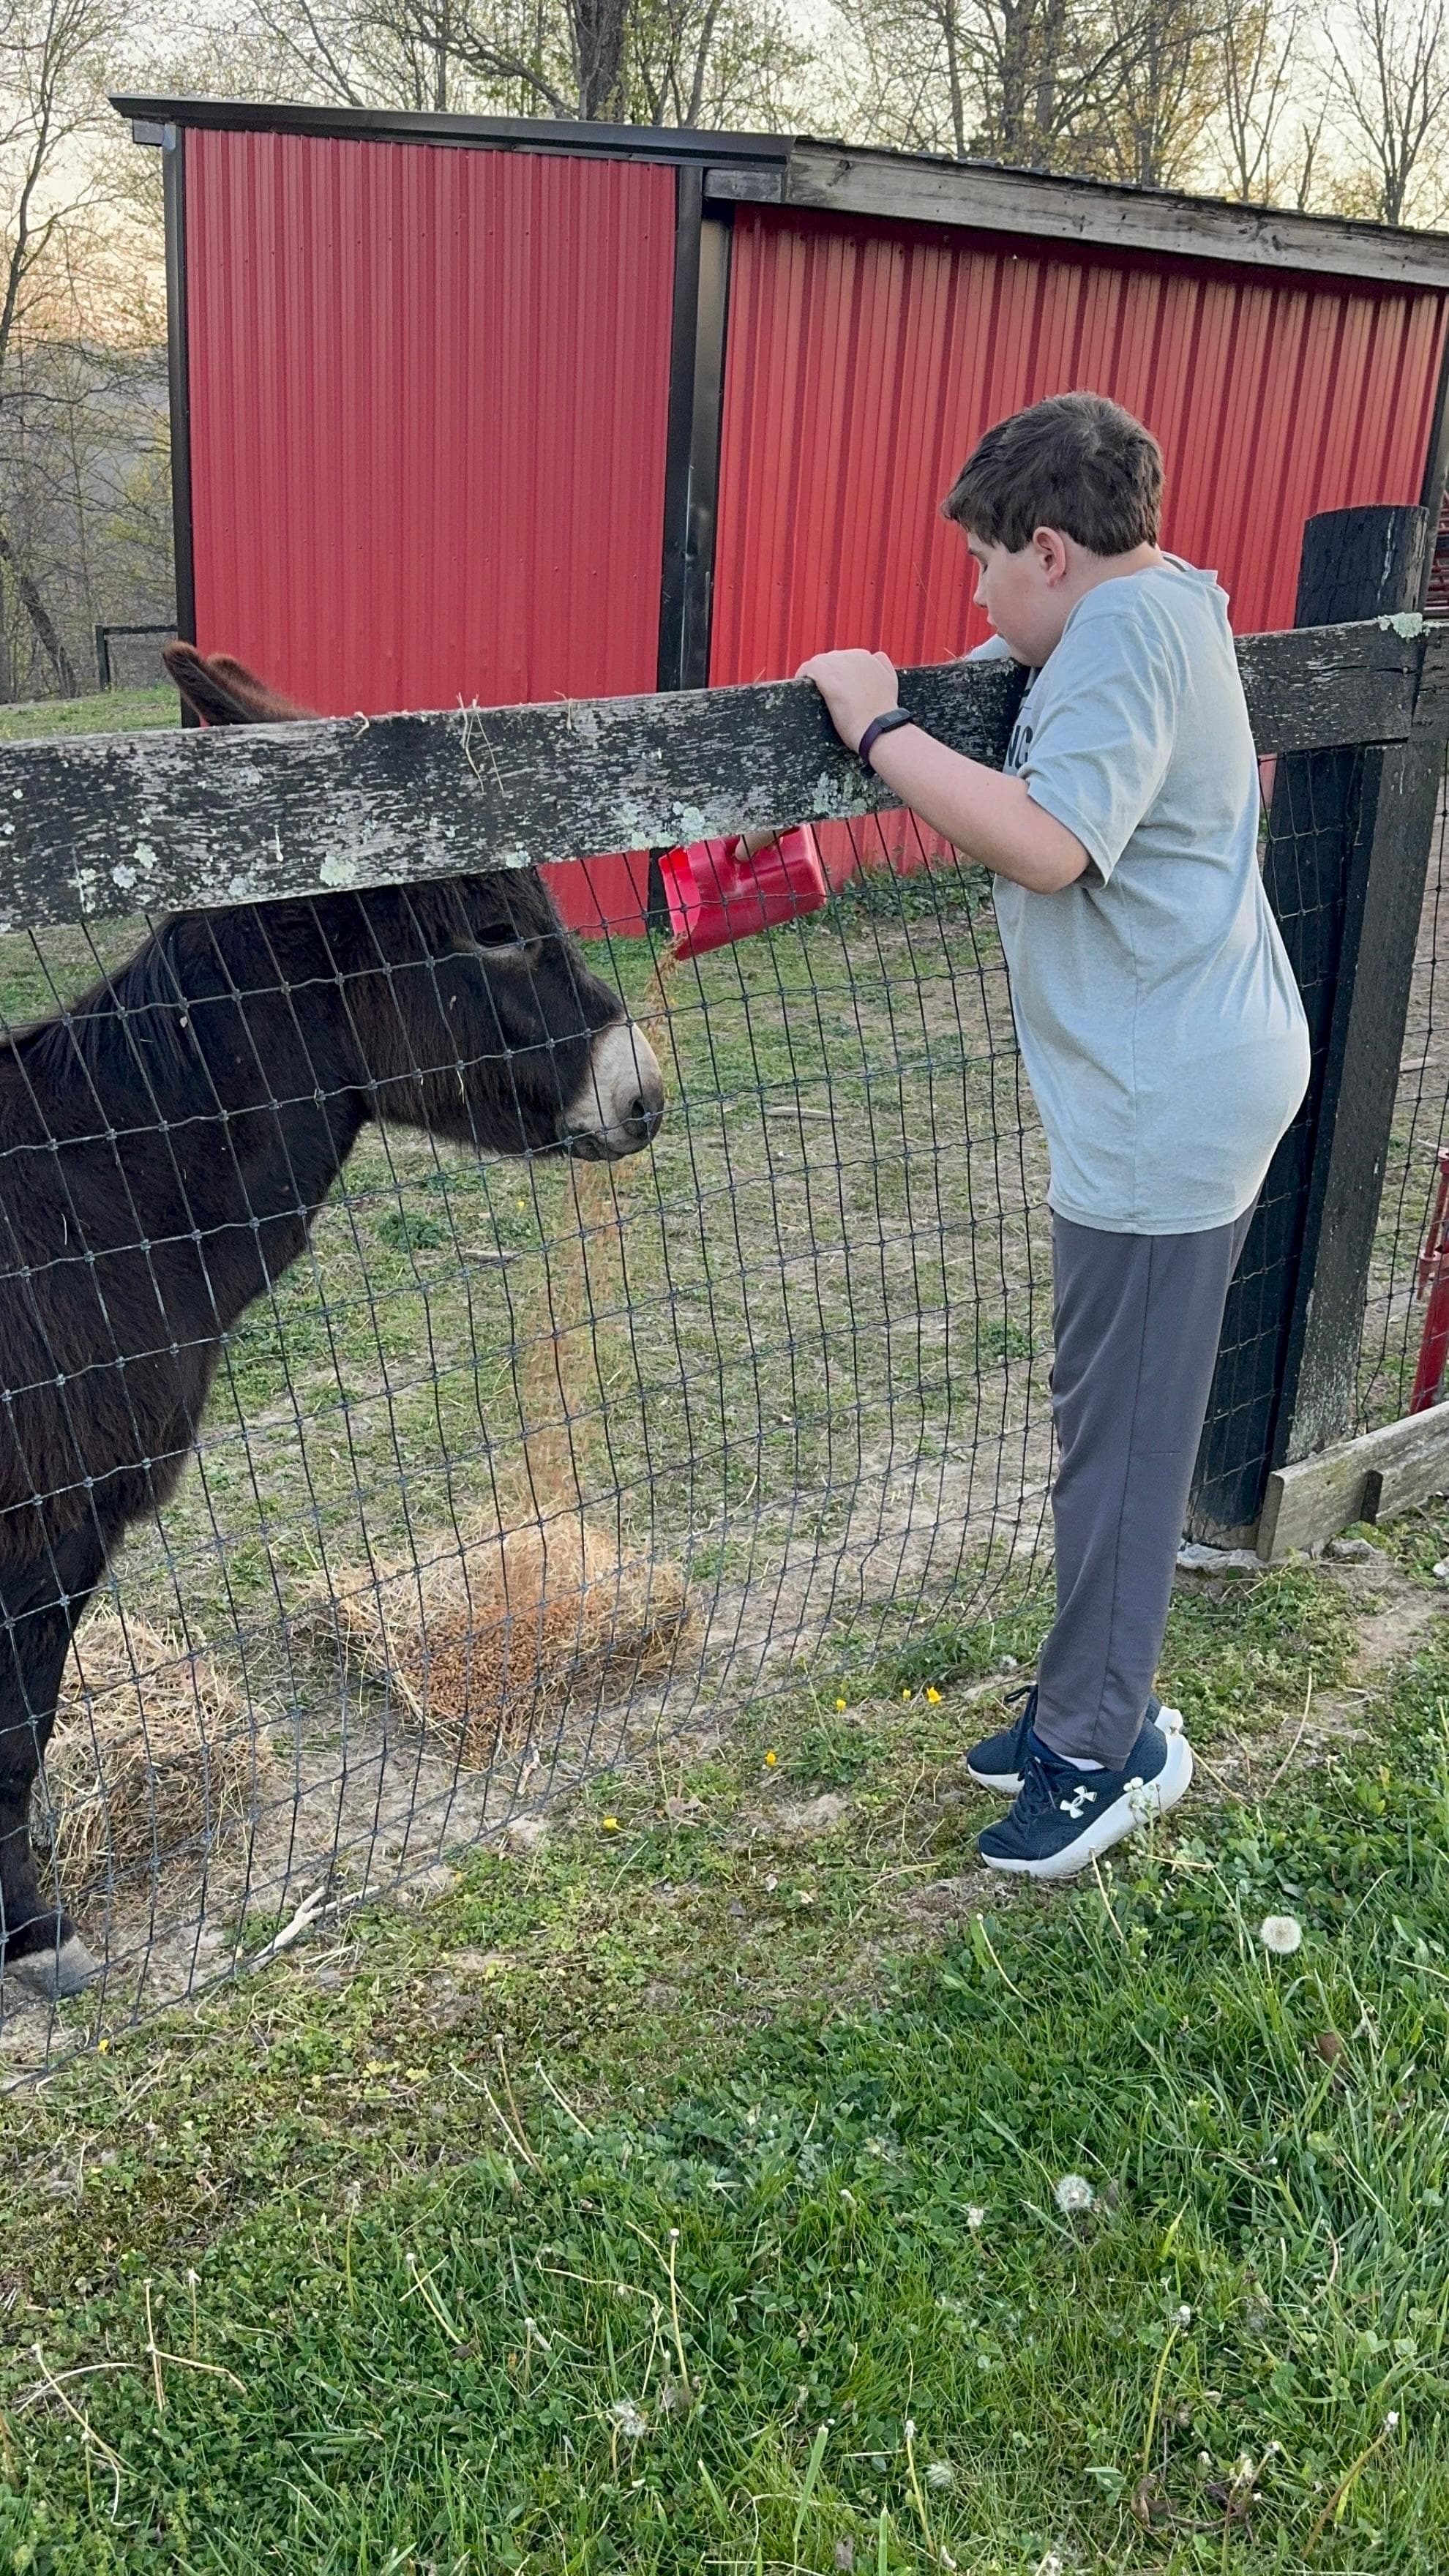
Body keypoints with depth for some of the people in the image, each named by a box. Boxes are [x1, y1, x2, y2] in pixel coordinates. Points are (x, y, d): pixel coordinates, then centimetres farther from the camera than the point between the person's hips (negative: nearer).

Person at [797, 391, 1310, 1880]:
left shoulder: (1132, 626, -18)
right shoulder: (1157, 610, 14)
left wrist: (879, 729, -20)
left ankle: (1099, 1743, 16)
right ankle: (1093, 1713, 31)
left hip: (1163, 1103, -11)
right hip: (1183, 1078, 11)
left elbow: (1048, 843, -29)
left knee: (1119, 1433, 1)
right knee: (1118, 1416, 17)